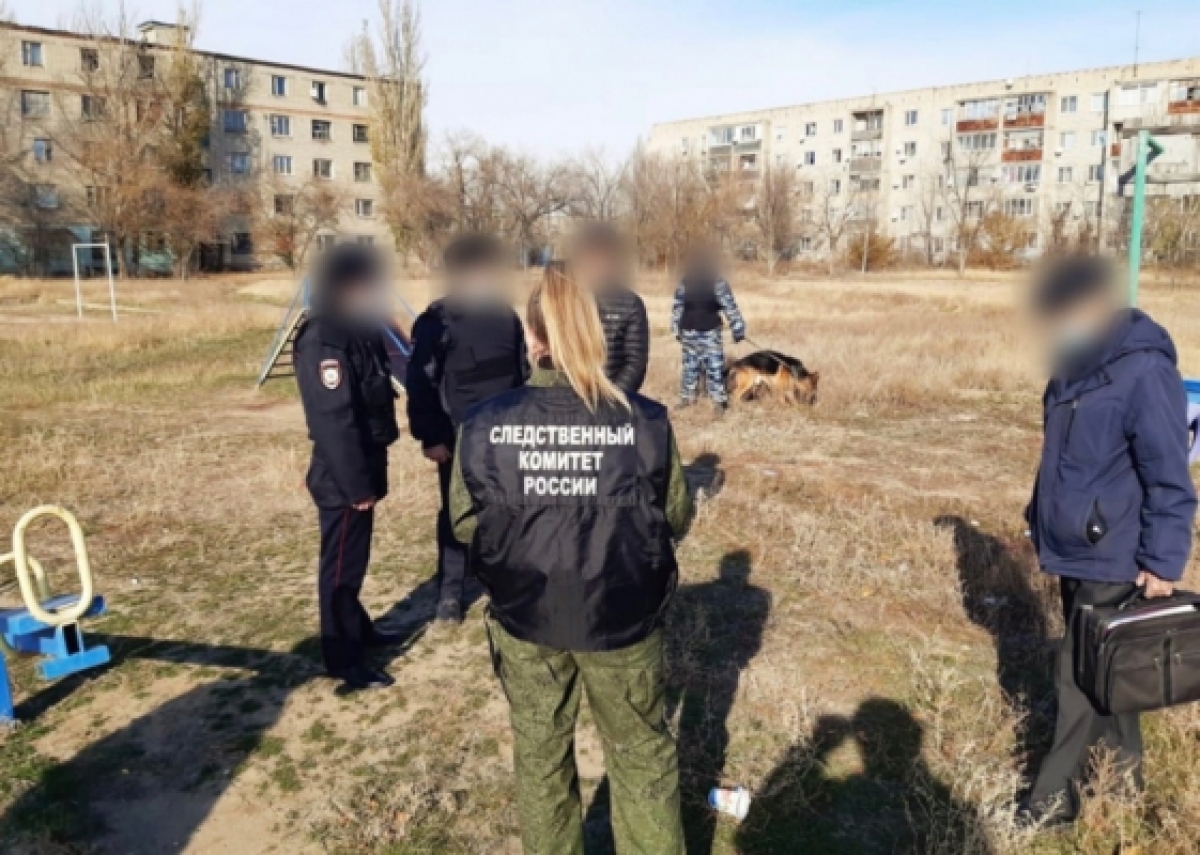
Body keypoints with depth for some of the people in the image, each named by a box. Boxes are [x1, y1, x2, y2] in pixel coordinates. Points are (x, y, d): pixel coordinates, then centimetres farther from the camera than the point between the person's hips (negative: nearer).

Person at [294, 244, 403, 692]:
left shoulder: (358, 331, 10)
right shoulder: (323, 341, -21)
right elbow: (332, 419, -24)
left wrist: (370, 474, 15)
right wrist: (355, 485, -22)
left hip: (361, 469, 9)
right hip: (342, 478, -9)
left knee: (355, 558, 22)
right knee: (342, 564, 2)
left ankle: (357, 628, 39)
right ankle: (344, 659, 15)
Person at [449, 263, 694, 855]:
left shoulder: (484, 424, -15)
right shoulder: (644, 420, -17)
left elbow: (465, 523, -3)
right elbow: (676, 518, -4)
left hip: (525, 615, 1)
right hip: (621, 615, -1)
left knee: (539, 754, 23)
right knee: (641, 752, 22)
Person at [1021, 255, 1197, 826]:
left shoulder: (1142, 371, -20)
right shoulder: (1074, 367, 6)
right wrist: (1048, 529, 20)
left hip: (1113, 558, -8)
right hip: (1075, 550, 8)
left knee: (1081, 674, 1)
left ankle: (1056, 794, 15)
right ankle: (1122, 765, 39)